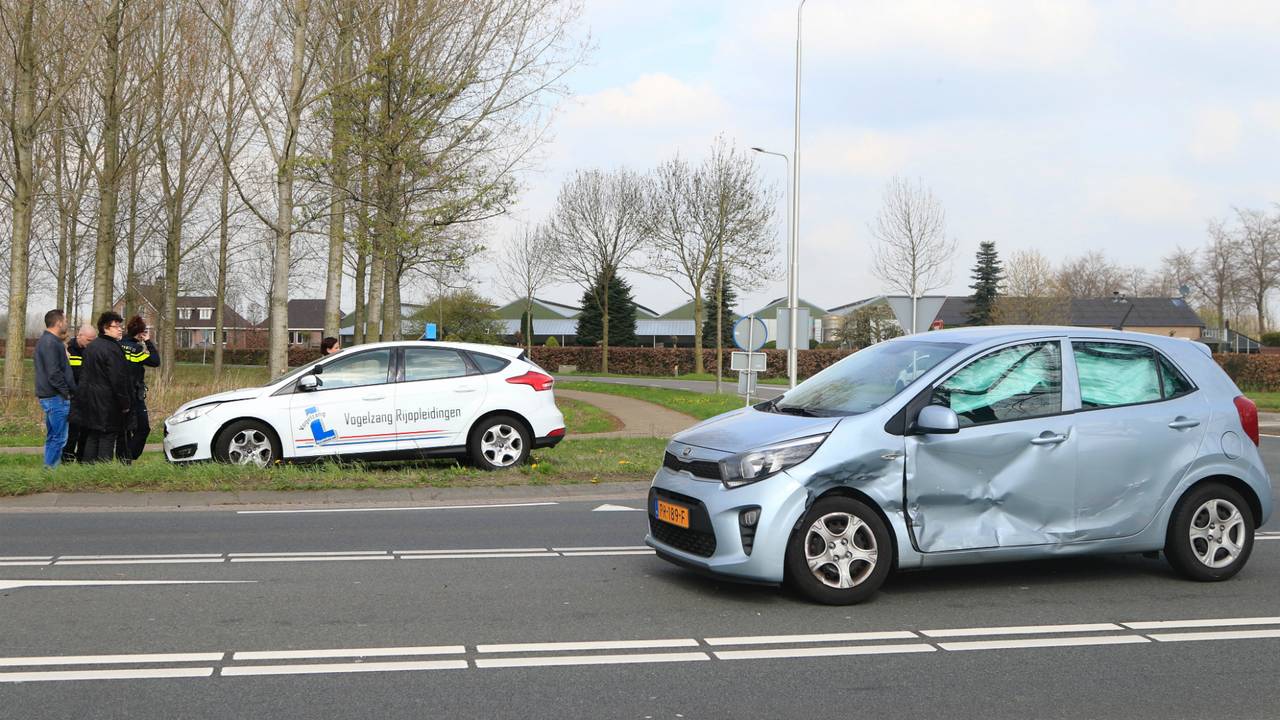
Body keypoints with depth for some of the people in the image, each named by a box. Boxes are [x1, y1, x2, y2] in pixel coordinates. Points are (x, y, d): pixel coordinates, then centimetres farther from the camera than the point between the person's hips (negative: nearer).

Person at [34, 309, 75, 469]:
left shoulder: (45, 340, 17)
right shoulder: (51, 343, -16)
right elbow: (54, 373, -22)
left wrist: (67, 390, 16)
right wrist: (66, 391, -14)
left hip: (48, 396, 11)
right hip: (56, 397, -11)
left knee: (52, 437, 15)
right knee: (58, 438, -7)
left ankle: (49, 469, 20)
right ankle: (52, 470, -5)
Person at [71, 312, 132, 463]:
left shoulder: (90, 347, 14)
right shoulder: (112, 348, -15)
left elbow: (84, 374, 19)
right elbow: (118, 380, -18)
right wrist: (125, 403, -13)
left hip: (89, 401, 9)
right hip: (107, 402, -9)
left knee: (92, 438, 14)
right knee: (107, 439, -5)